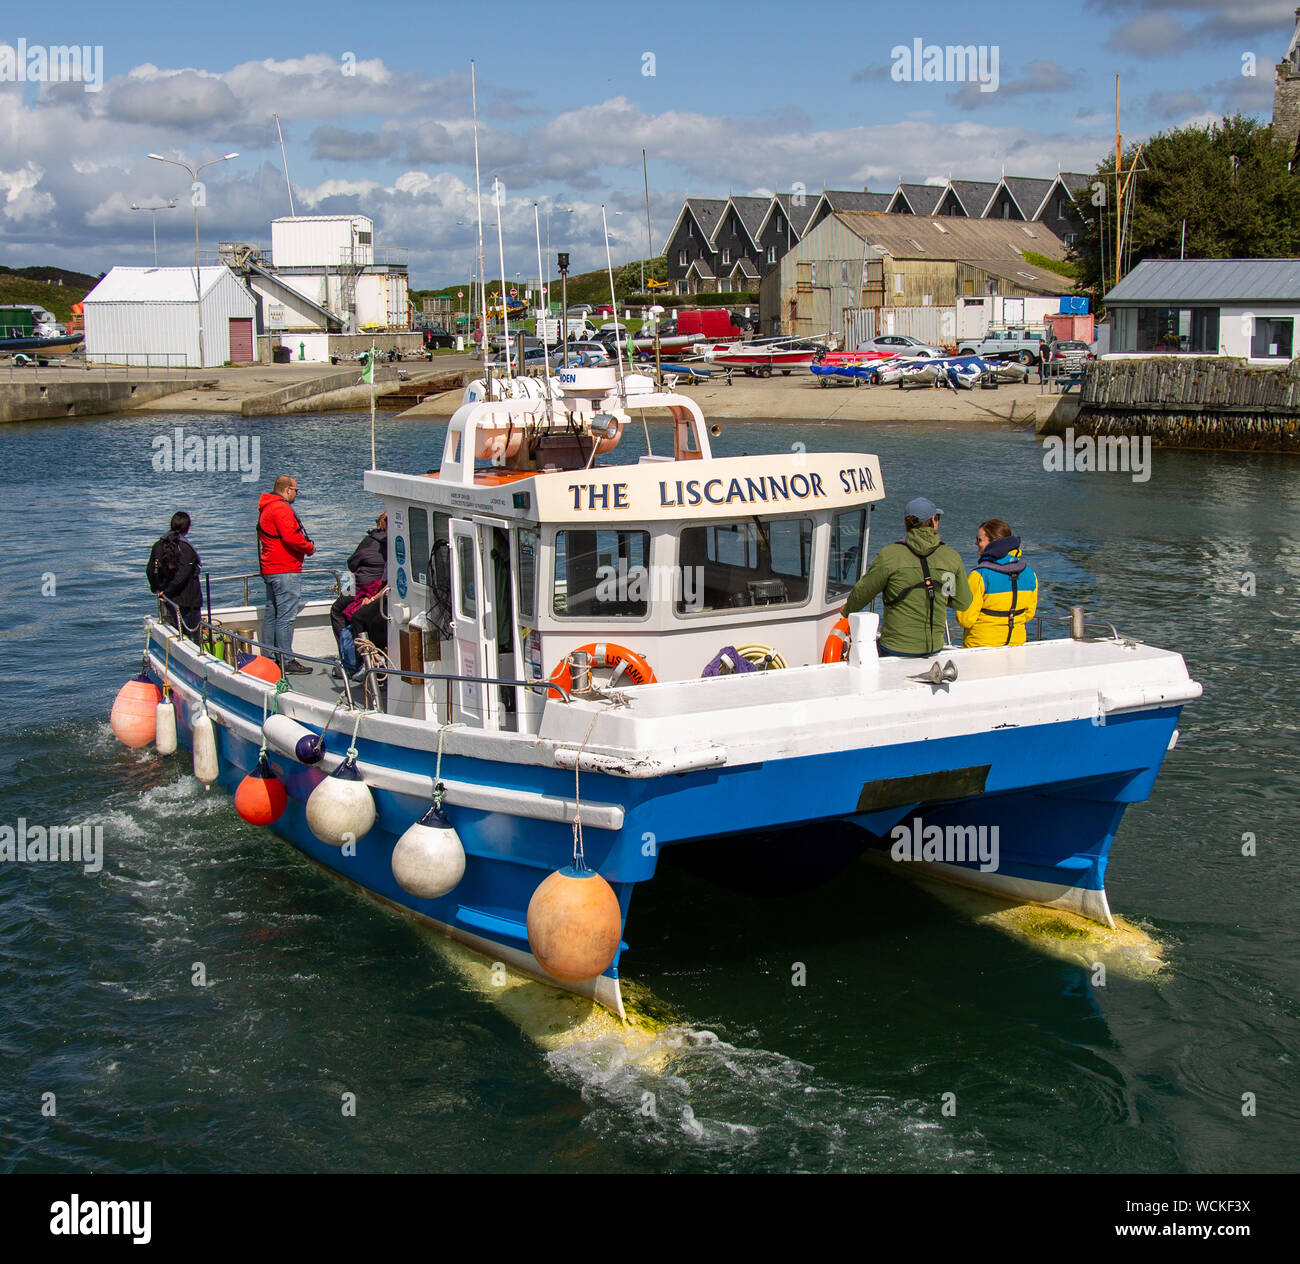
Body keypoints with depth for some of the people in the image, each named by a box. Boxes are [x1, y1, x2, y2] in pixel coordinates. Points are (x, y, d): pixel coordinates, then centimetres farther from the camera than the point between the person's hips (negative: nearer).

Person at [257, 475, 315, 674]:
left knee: (272, 615, 14)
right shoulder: (281, 508, -14)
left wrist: (305, 545, 13)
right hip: (285, 570, -11)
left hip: (269, 568, 11)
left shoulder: (266, 509, 19)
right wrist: (309, 547, -8)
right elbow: (290, 537, -23)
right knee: (286, 616, -9)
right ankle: (286, 661, -8)